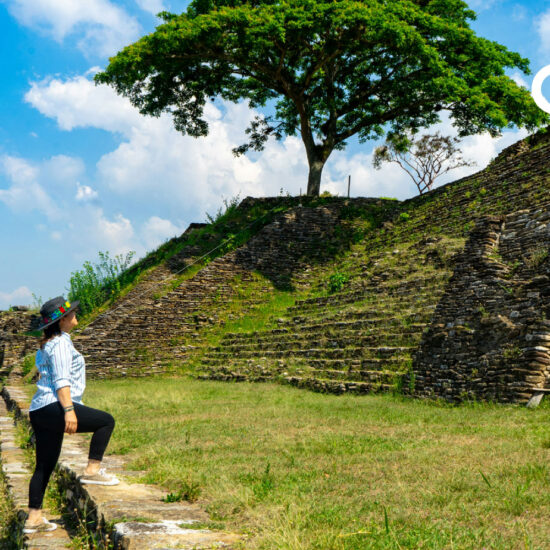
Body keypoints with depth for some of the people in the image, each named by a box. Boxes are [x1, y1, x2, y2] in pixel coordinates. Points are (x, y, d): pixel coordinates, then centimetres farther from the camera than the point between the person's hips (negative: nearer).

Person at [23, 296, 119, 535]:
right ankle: (92, 470, -2)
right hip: (53, 408, -10)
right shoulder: (61, 343, -8)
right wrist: (69, 410, -23)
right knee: (106, 421, -1)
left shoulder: (45, 345, 22)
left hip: (39, 410, 10)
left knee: (44, 466, 12)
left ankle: (34, 518, 13)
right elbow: (61, 380, -17)